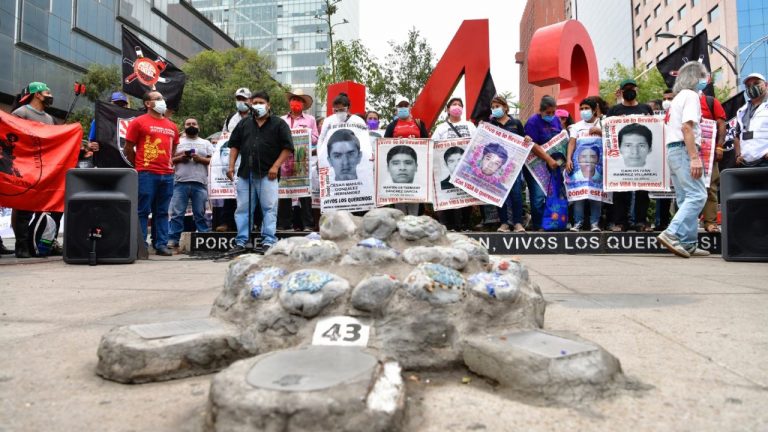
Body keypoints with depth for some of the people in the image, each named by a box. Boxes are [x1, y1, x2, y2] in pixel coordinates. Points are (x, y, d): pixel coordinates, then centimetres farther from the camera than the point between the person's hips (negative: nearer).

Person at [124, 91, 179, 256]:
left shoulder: (172, 126, 17)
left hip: (167, 174, 5)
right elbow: (128, 149, 3)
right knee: (143, 211, -3)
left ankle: (161, 244, 11)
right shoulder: (139, 122, 2)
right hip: (146, 174, -5)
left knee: (162, 212, 7)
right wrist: (140, 165, 7)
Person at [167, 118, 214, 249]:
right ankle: (173, 239, 1)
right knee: (177, 213, -2)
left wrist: (200, 159, -9)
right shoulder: (178, 142, 16)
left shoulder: (206, 143, 16)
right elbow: (169, 159, 10)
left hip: (200, 183, 0)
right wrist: (180, 158, -8)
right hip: (180, 183, 0)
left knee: (200, 213, 3)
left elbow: (212, 161, 7)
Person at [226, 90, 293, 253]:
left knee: (269, 209, -6)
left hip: (267, 174, -4)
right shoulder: (244, 124, 18)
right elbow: (234, 145, 18)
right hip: (245, 173, 4)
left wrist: (276, 166, -11)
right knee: (243, 209, 6)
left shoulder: (279, 124, 4)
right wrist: (231, 166, 7)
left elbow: (287, 147, -3)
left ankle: (268, 242, -2)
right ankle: (240, 242, 12)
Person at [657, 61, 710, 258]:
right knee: (697, 195, -14)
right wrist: (694, 157, -22)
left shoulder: (677, 99, 25)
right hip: (684, 150, -10)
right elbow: (687, 127, -16)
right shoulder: (691, 95, -3)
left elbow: (668, 129, 23)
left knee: (686, 199, 7)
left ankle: (688, 244, 6)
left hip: (672, 150, 10)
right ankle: (672, 234, -22)